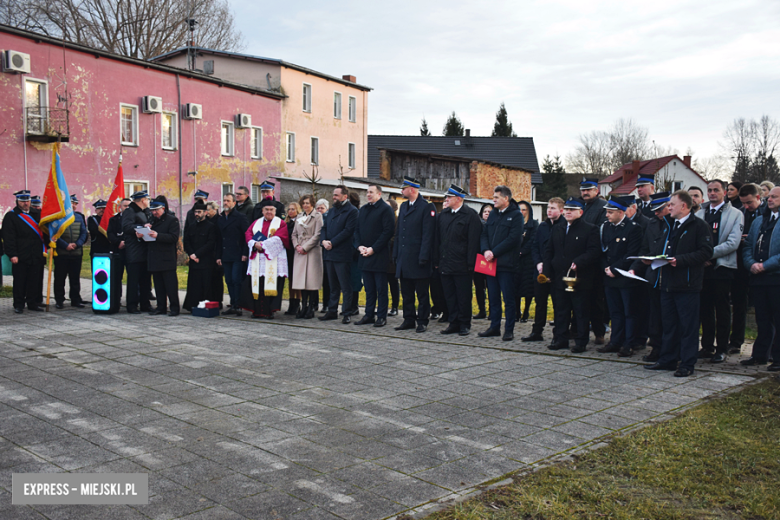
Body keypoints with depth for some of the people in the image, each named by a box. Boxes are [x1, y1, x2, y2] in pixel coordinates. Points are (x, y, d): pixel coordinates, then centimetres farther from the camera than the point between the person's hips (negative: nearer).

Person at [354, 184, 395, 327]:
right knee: (369, 288, 12)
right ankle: (369, 315, 18)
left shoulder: (385, 209, -6)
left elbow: (388, 231, -13)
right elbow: (357, 230, 17)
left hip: (379, 255, -7)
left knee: (381, 288, 0)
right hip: (365, 255, 7)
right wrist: (359, 246, -1)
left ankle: (381, 316, 5)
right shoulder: (363, 210, 16)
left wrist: (373, 249, -15)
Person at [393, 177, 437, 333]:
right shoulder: (403, 206, 15)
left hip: (418, 259, -7)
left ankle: (422, 321, 10)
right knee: (406, 292, 12)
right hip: (404, 258, 7)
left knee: (422, 293, 2)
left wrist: (423, 257, -18)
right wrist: (396, 254, 11)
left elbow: (428, 234, -13)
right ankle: (409, 319, 20)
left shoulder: (427, 207, -8)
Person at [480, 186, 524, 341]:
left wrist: (494, 253, -16)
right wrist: (485, 250, -7)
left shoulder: (516, 215, -5)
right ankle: (494, 327, 20)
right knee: (493, 298, 11)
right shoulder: (493, 214, 15)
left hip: (506, 264, -6)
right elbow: (484, 234, 12)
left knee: (508, 299, 0)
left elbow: (513, 239, -14)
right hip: (491, 263, 6)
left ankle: (509, 330, 7)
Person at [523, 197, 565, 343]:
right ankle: (537, 332, 21)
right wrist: (538, 263, -2)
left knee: (557, 304, 1)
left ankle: (558, 335, 9)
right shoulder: (542, 226, 12)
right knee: (540, 302, 12)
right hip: (541, 271, 6)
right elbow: (534, 247, 14)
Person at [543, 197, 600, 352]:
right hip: (559, 278, 5)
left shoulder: (590, 229, -2)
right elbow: (549, 251, 16)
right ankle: (561, 339, 19)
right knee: (561, 311, 10)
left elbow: (593, 252, -11)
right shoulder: (557, 229, 15)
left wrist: (578, 263, -24)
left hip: (580, 279, -5)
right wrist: (547, 272, 6)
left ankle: (581, 342, 9)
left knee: (581, 313, 1)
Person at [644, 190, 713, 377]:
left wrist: (680, 260, -22)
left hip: (687, 284, -7)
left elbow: (706, 252, -15)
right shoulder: (669, 225, 17)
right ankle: (667, 360, 22)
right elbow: (660, 247, 24)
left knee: (688, 325, -1)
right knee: (669, 323, 13)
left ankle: (687, 364, 6)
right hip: (667, 283, 8)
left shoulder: (699, 226, -7)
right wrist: (651, 257, 4)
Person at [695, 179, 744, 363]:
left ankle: (722, 349, 9)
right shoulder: (699, 214, 13)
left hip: (722, 267, -4)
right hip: (702, 267, 4)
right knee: (705, 308, 7)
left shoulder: (736, 214, 1)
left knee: (722, 310, 1)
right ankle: (707, 346, 17)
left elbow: (733, 243, -9)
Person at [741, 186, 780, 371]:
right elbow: (747, 246, 15)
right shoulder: (758, 220, 18)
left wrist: (765, 265, -16)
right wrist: (752, 264, -3)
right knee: (762, 320, 13)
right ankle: (760, 355, 21)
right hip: (758, 278, 6)